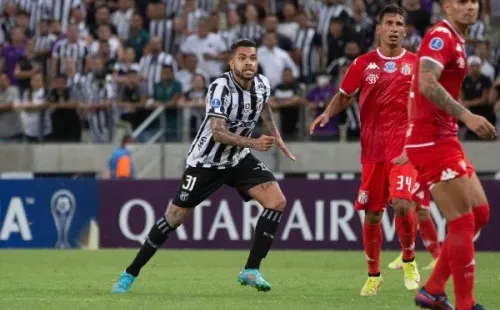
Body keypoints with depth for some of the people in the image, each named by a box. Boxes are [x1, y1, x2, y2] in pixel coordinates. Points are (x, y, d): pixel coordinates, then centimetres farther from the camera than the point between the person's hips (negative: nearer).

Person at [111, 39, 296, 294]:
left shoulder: (262, 84, -6)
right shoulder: (221, 88, -26)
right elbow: (218, 133, -35)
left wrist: (276, 137, 16)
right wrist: (253, 143, -44)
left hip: (238, 159, 5)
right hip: (206, 161, -5)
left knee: (277, 201, -13)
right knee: (176, 216, -2)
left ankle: (251, 270, -6)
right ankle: (130, 274, 13)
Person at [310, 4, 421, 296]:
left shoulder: (416, 63, 2)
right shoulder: (364, 63, 4)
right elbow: (344, 96, 13)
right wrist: (327, 114, -5)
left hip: (404, 148, -2)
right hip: (373, 149, 2)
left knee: (402, 204, -20)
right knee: (372, 215, 4)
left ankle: (409, 261, 4)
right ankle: (374, 276, 21)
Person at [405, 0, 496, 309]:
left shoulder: (456, 41, 16)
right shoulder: (441, 36, -14)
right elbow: (427, 84, -28)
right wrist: (466, 116, -33)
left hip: (443, 138, 10)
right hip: (432, 141, -10)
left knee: (480, 212, 11)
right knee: (463, 221, -8)